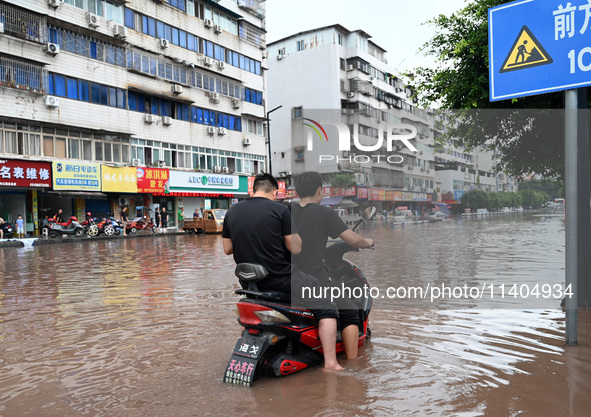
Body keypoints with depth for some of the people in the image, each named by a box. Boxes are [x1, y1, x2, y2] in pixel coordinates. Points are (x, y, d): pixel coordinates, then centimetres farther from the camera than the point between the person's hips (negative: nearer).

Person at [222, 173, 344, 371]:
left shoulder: (231, 212, 4)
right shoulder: (280, 209, -9)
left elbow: (227, 249, 11)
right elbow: (296, 249, -9)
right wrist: (293, 232, 10)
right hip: (280, 279, -6)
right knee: (326, 305, 8)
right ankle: (330, 362, -2)